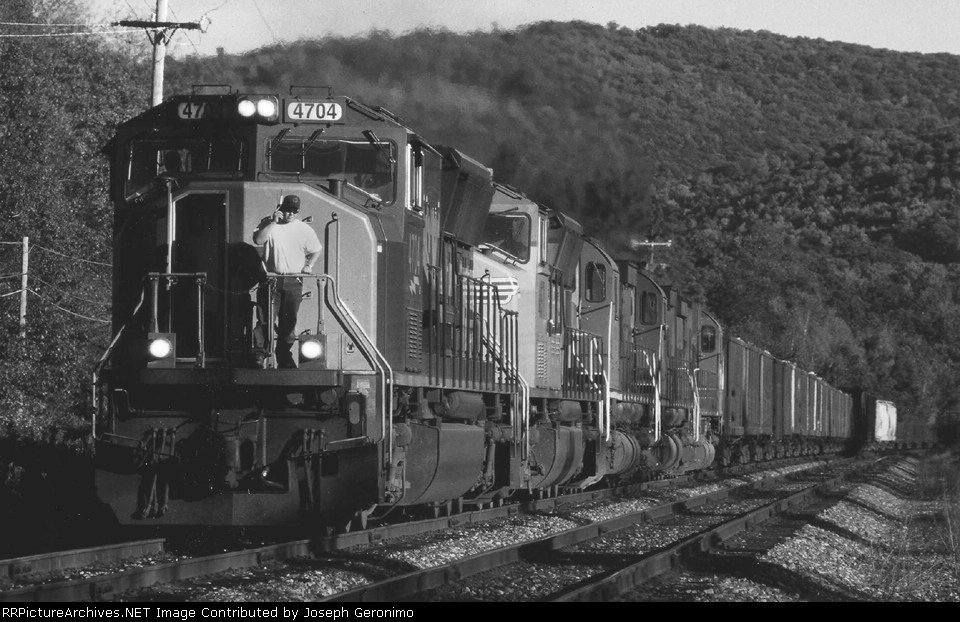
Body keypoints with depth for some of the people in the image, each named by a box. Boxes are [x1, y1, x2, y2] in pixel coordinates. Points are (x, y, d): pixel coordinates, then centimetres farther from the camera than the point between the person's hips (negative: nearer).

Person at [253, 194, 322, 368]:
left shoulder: (304, 229, 7)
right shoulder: (269, 224, 4)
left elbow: (316, 251, 17)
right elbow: (258, 240, -12)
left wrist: (308, 265, 2)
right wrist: (273, 222, -15)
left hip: (293, 280, 1)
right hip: (271, 278, -1)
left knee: (289, 320, 3)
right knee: (267, 318, -7)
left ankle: (284, 357, 12)